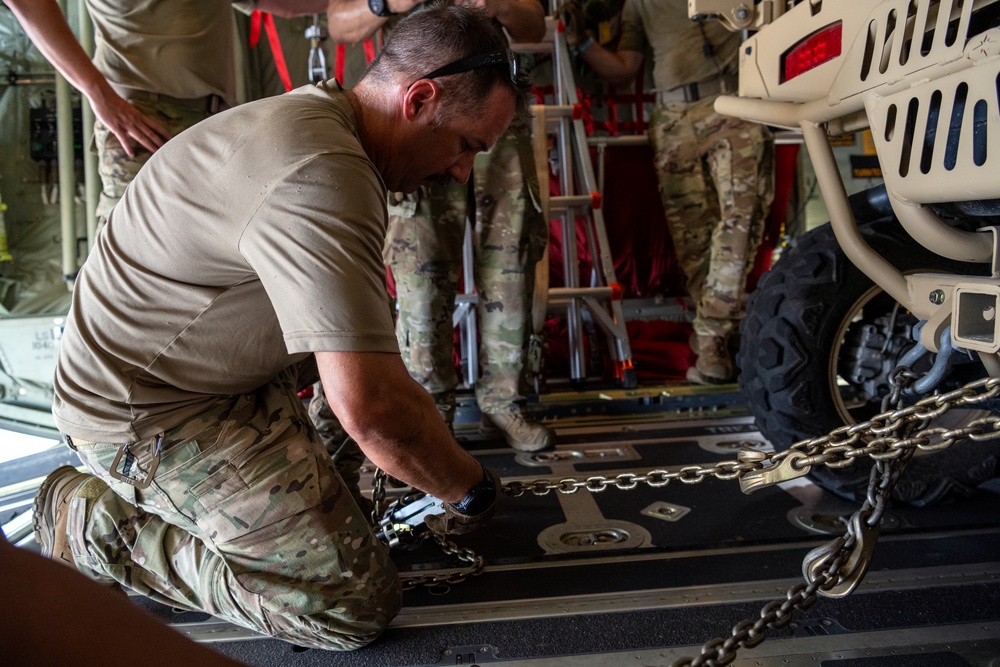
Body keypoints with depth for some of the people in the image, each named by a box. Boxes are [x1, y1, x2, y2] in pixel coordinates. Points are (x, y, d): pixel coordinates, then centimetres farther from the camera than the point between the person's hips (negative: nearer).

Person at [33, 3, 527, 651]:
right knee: (359, 600, -16)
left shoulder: (312, 113, 7)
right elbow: (373, 406, -35)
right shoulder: (323, 174, -29)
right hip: (146, 413, -10)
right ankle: (94, 522, -1)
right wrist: (472, 490, -15)